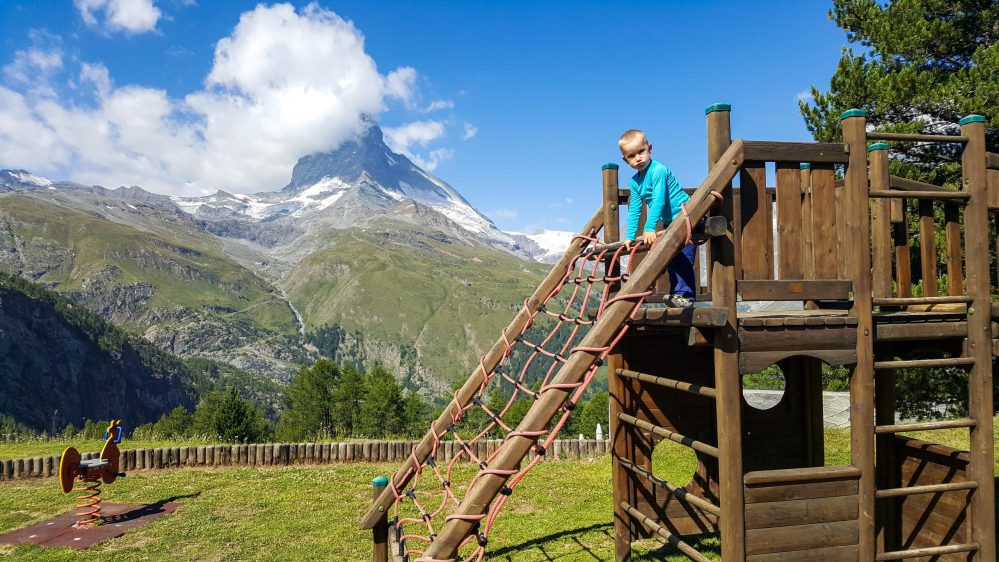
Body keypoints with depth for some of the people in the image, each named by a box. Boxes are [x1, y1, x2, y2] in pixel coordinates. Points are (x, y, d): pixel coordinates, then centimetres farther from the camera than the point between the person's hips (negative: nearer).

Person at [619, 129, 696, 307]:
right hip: (670, 222, 9)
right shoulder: (635, 181, 7)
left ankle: (685, 295, -14)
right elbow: (634, 210, 10)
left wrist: (650, 227, -31)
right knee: (671, 258, 11)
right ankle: (676, 293, 19)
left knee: (683, 257, -15)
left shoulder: (658, 170, -19)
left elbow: (658, 201, -27)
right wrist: (630, 236, 5)